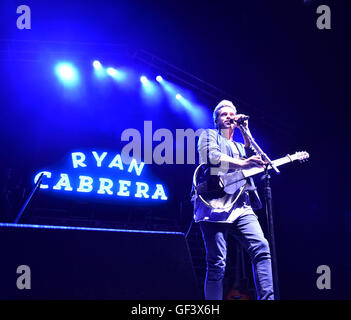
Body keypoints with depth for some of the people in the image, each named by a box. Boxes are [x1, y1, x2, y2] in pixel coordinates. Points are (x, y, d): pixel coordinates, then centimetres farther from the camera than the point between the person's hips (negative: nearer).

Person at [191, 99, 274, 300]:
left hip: (241, 206, 6)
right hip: (215, 204, -6)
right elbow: (211, 156, -8)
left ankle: (267, 298, -16)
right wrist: (242, 164, -17)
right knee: (217, 264, -9)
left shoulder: (240, 146, 32)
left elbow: (255, 160, 12)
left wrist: (245, 132, 10)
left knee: (262, 248, -14)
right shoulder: (209, 135, 14)